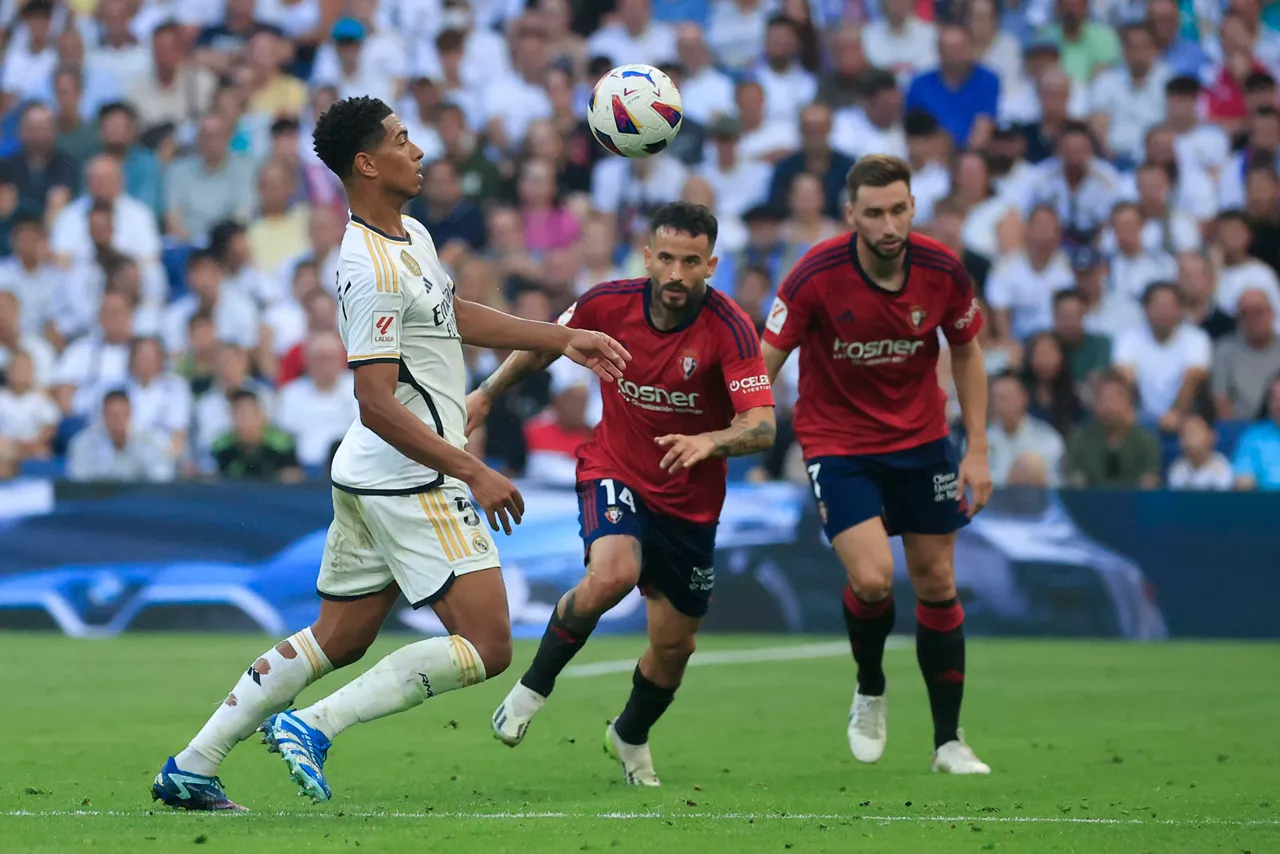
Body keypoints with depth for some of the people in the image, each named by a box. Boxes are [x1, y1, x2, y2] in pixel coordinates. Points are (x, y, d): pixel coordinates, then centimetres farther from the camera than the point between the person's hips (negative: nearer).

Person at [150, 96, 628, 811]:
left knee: (336, 641, 17)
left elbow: (456, 317, 28)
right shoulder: (376, 270, -21)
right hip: (412, 482, -10)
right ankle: (316, 727, -10)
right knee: (487, 648, -10)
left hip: (372, 481, 10)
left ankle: (192, 768, 19)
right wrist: (474, 473, -23)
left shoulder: (412, 236, 11)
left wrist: (564, 339, 25)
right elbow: (377, 405, -24)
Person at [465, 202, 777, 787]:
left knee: (674, 645, 9)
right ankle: (535, 685, -9)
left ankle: (631, 737, 41)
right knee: (613, 574, -32)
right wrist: (487, 395, 16)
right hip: (614, 472, -1)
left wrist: (707, 441, -49)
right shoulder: (608, 304, -14)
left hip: (690, 500, 1)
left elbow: (761, 426, -30)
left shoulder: (729, 328, -22)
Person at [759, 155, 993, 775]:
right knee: (872, 579, -19)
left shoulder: (942, 271, -13)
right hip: (837, 441, -3)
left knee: (937, 582, 5)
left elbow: (966, 351, 4)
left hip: (921, 439, 3)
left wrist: (978, 450, 1)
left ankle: (948, 741, 18)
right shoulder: (816, 276, -22)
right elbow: (764, 363, -15)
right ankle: (870, 692, 13)